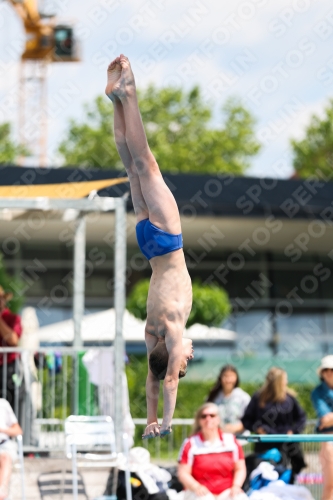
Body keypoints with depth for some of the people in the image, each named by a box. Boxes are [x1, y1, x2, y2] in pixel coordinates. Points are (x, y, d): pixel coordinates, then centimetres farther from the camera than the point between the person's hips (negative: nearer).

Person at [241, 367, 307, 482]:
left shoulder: (289, 398, 5)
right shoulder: (258, 398, 0)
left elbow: (301, 417, 13)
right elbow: (246, 420, 5)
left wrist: (294, 431, 0)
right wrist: (257, 428, -11)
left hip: (286, 446, 2)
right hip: (265, 446, -2)